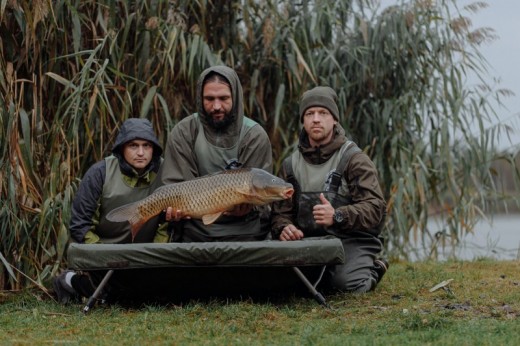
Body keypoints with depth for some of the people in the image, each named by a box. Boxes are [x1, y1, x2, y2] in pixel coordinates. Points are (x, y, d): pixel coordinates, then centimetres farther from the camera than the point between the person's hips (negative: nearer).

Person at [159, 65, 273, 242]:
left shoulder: (255, 135, 0)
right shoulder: (183, 133, 2)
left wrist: (246, 206, -26)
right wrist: (174, 207, -23)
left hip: (244, 231, 0)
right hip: (195, 230, 1)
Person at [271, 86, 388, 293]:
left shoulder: (354, 159, -1)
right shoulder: (290, 165, 15)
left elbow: (375, 208, -12)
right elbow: (281, 211, 13)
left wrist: (337, 216, -30)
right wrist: (283, 228, -13)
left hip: (352, 240, -3)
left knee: (346, 282, -32)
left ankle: (371, 271, 5)